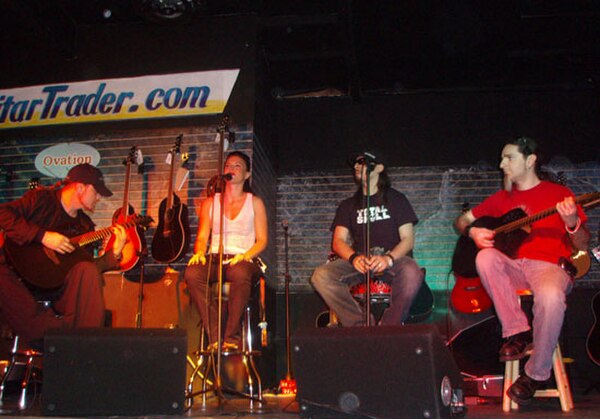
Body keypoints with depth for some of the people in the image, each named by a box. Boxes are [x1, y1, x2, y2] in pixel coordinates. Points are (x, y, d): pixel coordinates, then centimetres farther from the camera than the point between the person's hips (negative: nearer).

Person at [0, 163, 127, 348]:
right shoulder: (41, 199, -1)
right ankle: (52, 330, -31)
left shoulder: (84, 225, 13)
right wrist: (43, 236, -22)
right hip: (19, 272, -3)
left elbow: (88, 266, 10)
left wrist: (115, 253, -5)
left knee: (88, 270, -27)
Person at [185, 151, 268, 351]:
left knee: (240, 273, -40)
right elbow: (202, 237, 13)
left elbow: (262, 240, 6)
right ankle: (214, 338, -30)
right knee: (192, 273, -33)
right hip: (214, 260, 2)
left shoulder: (254, 202, 13)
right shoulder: (210, 202, 19)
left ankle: (231, 338, -28)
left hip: (242, 261, -2)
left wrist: (245, 255, -14)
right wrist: (199, 252, -11)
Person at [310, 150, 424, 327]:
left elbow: (408, 239, 3)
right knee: (321, 275, -26)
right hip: (359, 261, 2)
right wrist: (354, 258, -16)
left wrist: (389, 258, -18)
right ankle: (362, 327, -24)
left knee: (411, 273, -37)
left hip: (393, 258, -2)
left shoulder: (396, 199, 12)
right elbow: (338, 241, 7)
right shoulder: (348, 205, 19)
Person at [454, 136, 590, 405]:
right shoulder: (503, 198, 17)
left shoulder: (558, 193, 6)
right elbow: (461, 221, 21)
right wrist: (473, 232, -1)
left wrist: (572, 222, -17)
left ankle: (536, 374, -14)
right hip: (513, 268, 4)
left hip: (549, 266, -3)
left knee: (551, 296, -37)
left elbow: (582, 246, 4)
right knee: (485, 257, -28)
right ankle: (518, 333, -16)